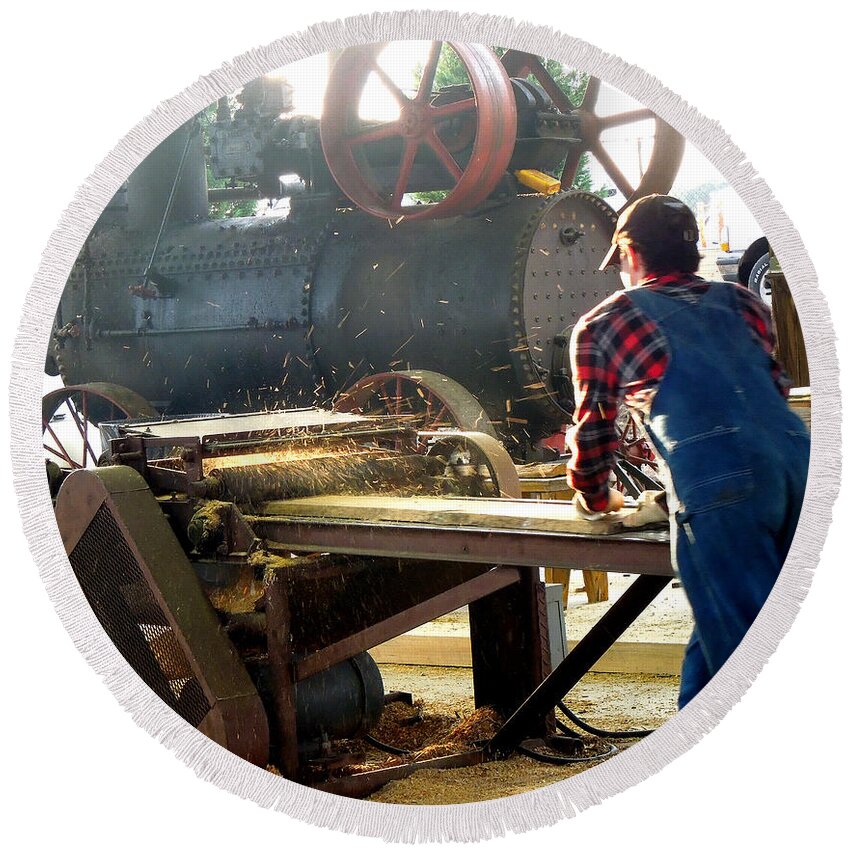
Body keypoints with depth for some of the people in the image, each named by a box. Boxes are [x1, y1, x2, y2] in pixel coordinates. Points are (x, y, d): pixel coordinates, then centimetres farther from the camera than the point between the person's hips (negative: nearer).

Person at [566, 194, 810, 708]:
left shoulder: (601, 325, 18)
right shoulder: (741, 302, 28)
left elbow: (593, 429, 25)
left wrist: (595, 501, 43)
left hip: (716, 488, -5)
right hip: (798, 465, 5)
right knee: (716, 638, 18)